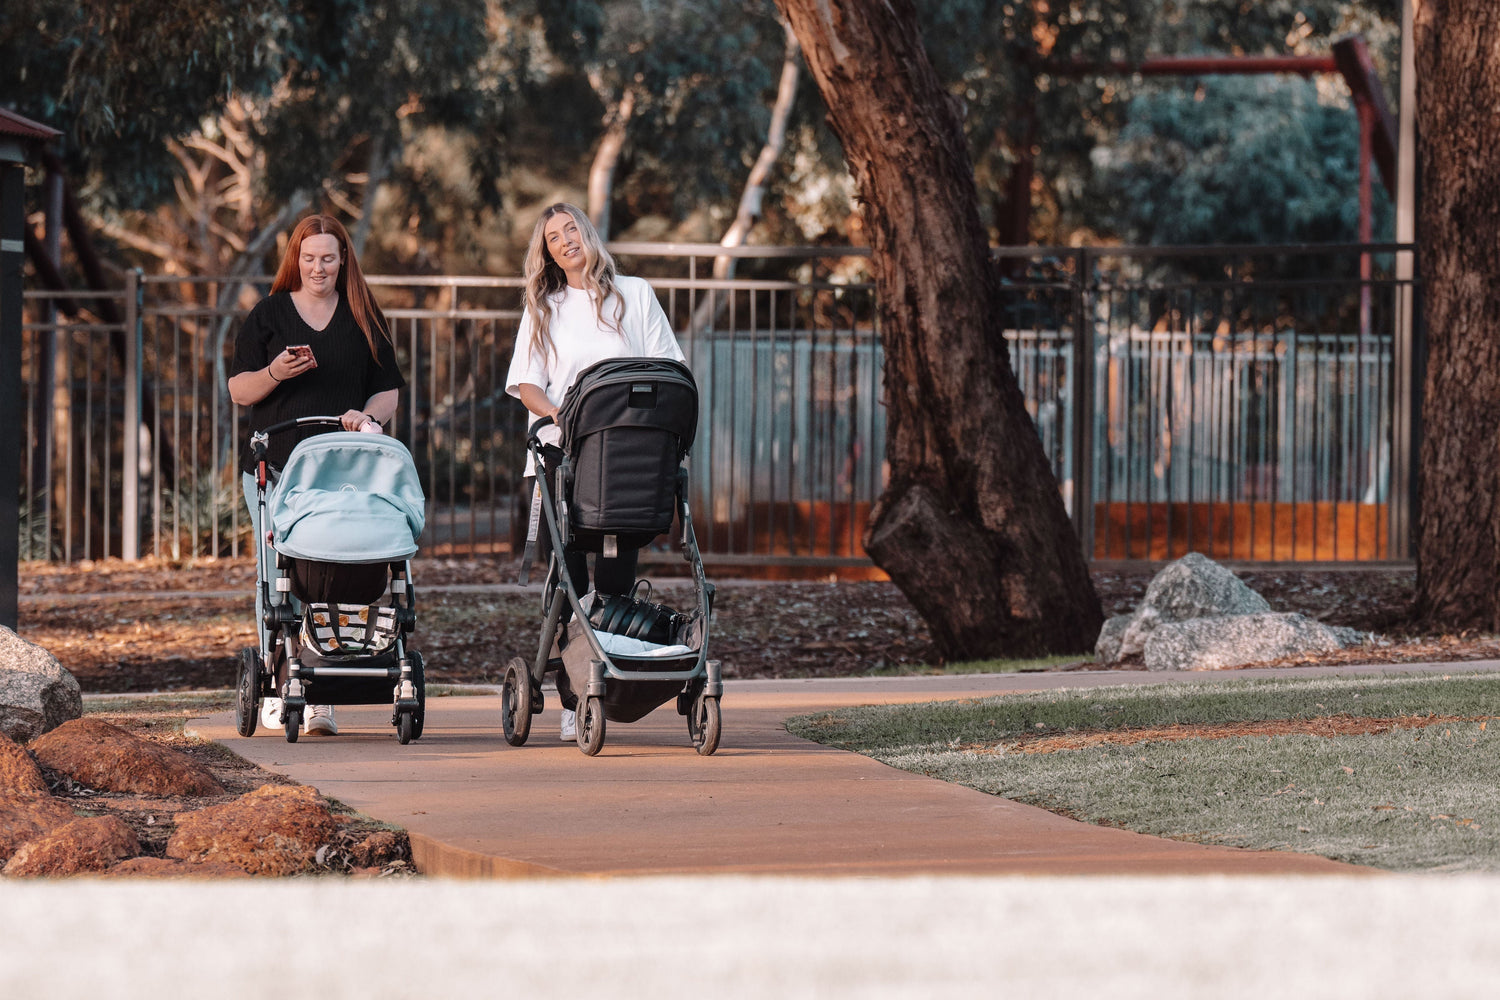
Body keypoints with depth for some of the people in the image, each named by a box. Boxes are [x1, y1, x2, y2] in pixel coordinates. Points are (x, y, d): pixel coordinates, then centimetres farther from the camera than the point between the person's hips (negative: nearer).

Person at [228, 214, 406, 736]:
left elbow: (388, 389, 16)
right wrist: (275, 373, -11)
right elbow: (239, 390, 8)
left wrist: (368, 417, -6)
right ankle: (276, 689, 0)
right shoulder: (268, 315, 11)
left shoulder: (364, 320, 15)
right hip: (274, 465, -1)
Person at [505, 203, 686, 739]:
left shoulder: (634, 294, 14)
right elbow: (526, 383, 8)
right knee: (568, 573, -7)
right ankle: (572, 700, -6)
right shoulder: (543, 310, 17)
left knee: (615, 571, -9)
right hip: (562, 452, 1)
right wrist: (559, 416, -14)